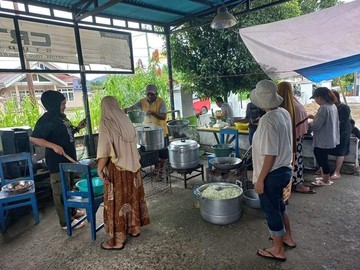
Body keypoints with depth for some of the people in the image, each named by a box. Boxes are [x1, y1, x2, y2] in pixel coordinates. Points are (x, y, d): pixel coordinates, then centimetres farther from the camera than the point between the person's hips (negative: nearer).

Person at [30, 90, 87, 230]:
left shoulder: (61, 116, 9)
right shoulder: (46, 120, -17)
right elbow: (33, 138, -20)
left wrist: (77, 128, 5)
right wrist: (53, 146, -29)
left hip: (68, 158, 9)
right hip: (57, 161, -9)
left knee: (70, 187, 21)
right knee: (60, 191, 1)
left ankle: (72, 211, 37)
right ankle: (66, 222, 11)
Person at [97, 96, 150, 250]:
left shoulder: (106, 125, -15)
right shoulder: (126, 121, 3)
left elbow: (104, 151, -21)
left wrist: (99, 169, -13)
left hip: (116, 169, -6)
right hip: (132, 166, 6)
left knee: (117, 202, 3)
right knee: (132, 197, 17)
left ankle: (118, 239, 14)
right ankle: (134, 228, 32)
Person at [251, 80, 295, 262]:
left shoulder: (267, 120, -26)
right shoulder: (284, 113, 1)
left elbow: (270, 155, -26)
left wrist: (260, 179, -18)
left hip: (272, 174, -9)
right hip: (284, 170, 9)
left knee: (272, 211, 11)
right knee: (279, 206, 28)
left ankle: (278, 250, 30)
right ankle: (287, 238, 47)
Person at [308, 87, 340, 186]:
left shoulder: (323, 108, -23)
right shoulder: (333, 106, 7)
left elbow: (316, 126, -23)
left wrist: (308, 123, -5)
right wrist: (314, 117, 13)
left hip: (323, 140, -10)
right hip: (330, 138, 10)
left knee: (322, 159, 5)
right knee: (322, 158, 21)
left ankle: (326, 180, 18)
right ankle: (325, 177, 33)